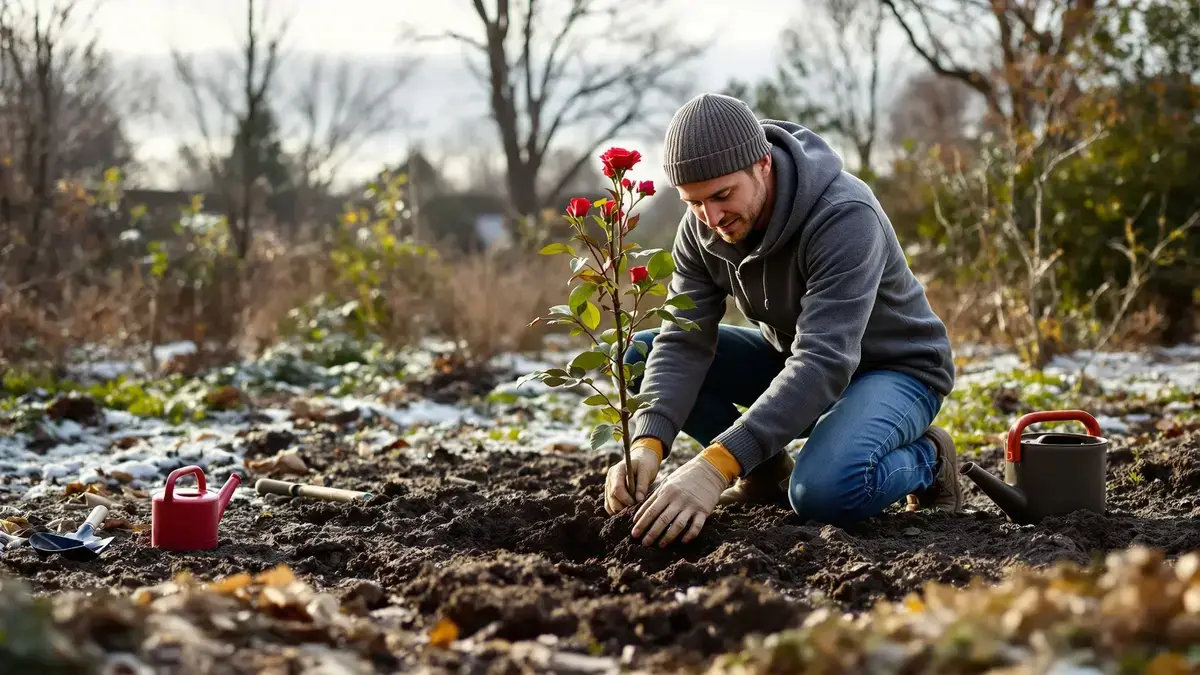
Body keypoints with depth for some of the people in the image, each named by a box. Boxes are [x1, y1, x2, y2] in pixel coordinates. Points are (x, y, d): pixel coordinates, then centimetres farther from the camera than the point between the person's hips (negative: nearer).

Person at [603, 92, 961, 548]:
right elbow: (683, 343, -17)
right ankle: (766, 471, 4)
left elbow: (824, 364, -42)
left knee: (824, 491, -37)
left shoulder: (845, 217, -34)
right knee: (642, 355, -10)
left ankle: (925, 458, -4)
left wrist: (716, 466, -52)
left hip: (895, 368, -6)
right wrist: (648, 444, -38)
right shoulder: (702, 227, -13)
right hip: (793, 360, 7)